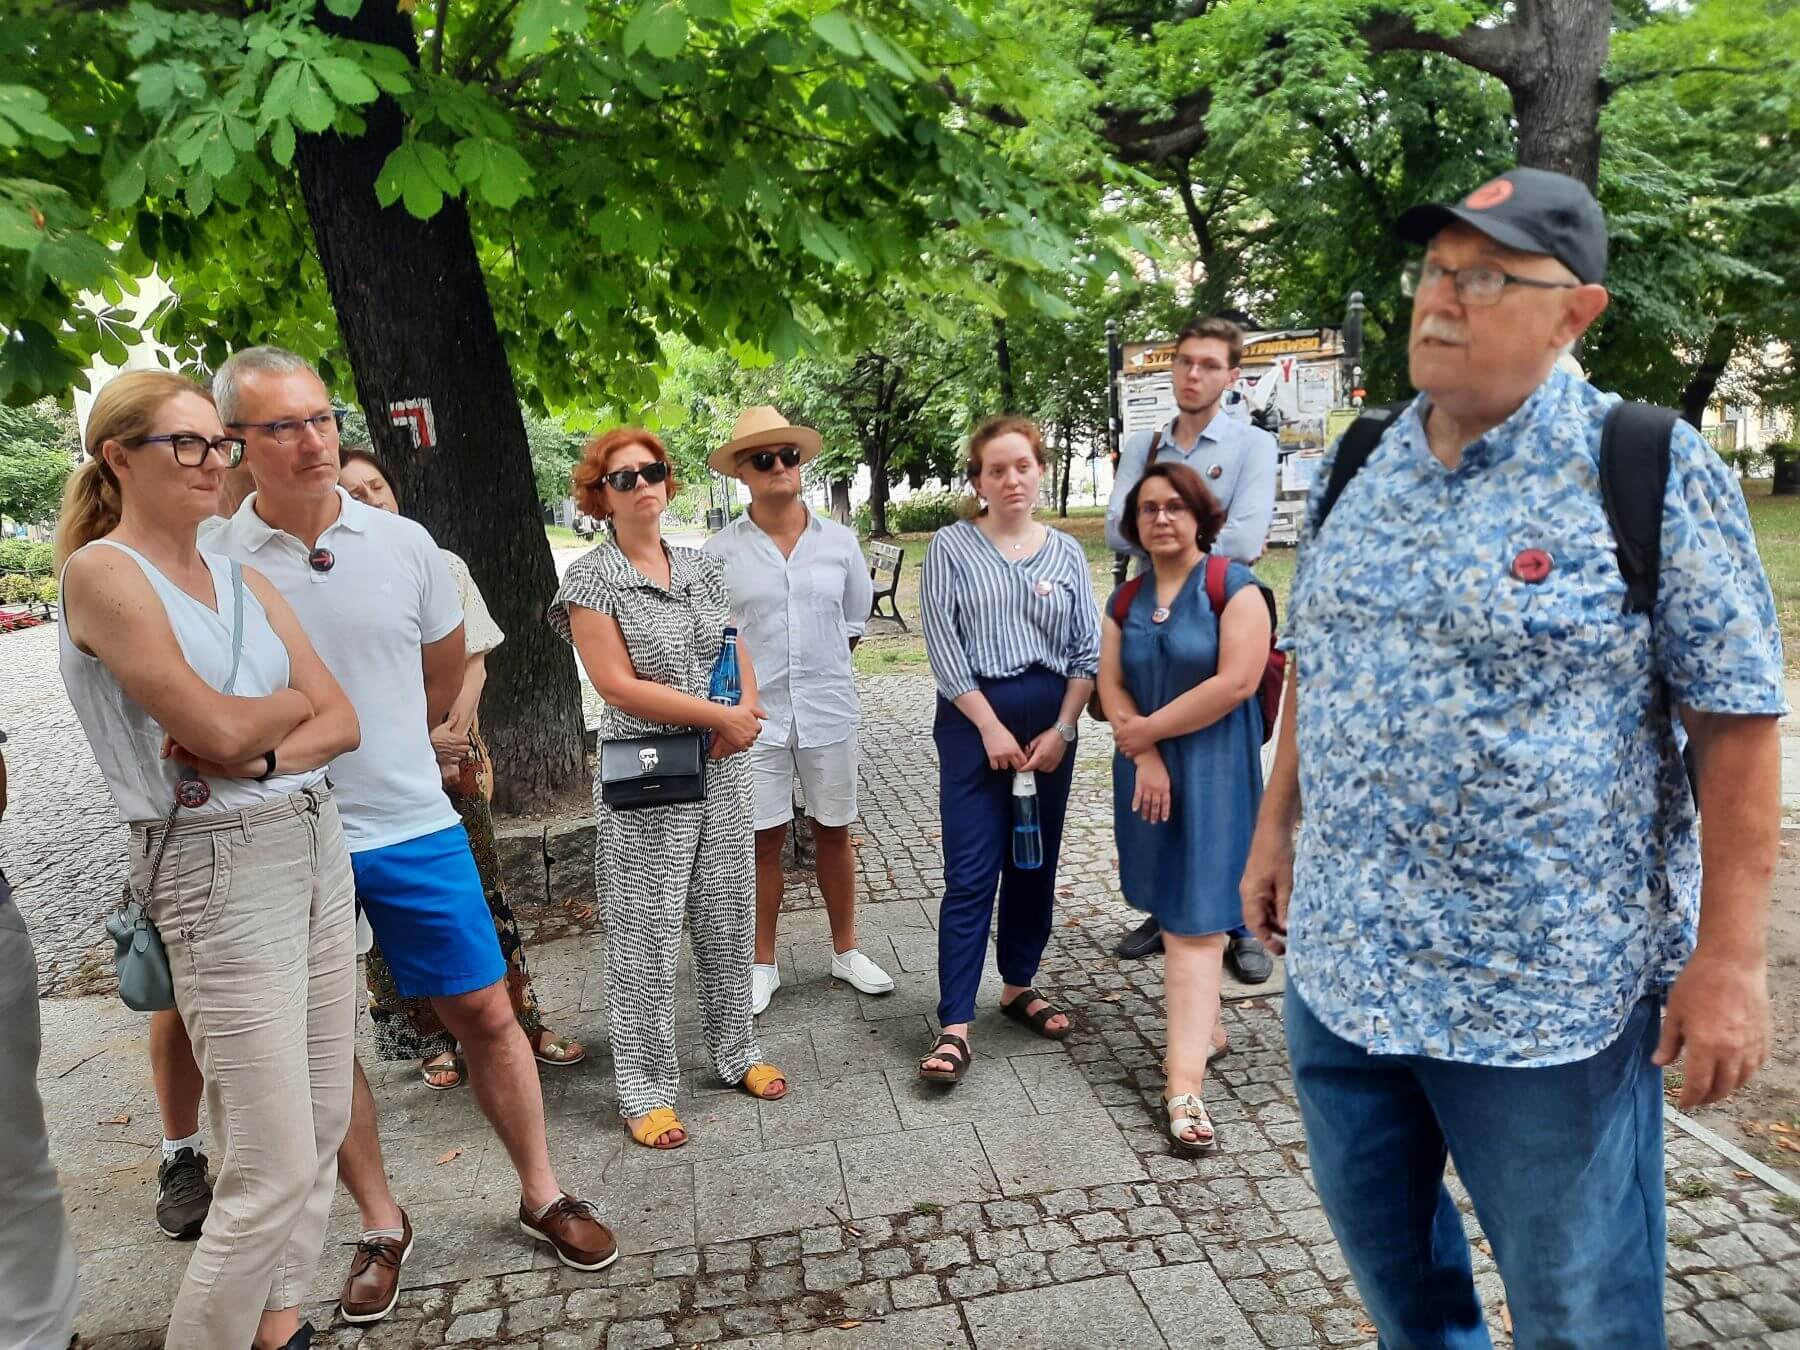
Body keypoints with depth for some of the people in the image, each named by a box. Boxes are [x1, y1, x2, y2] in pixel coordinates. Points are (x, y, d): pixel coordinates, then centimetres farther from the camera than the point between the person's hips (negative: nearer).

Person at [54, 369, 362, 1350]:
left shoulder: (244, 582, 12)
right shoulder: (101, 572, -8)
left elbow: (342, 722, 6)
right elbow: (216, 725, -17)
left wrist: (258, 755, -12)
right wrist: (291, 701, 2)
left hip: (316, 844, 7)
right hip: (217, 866, -7)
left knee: (321, 1128, 12)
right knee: (277, 1167, -4)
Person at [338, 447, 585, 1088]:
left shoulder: (444, 566, 6)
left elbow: (474, 661, 6)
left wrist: (455, 733, -8)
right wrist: (420, 739, -14)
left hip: (456, 752, 3)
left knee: (481, 886, 8)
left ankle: (522, 1023, 17)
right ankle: (432, 1041, 18)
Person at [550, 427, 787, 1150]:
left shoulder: (703, 568, 11)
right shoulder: (591, 578, -6)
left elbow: (740, 658, 14)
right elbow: (618, 684, -15)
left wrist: (746, 715, -8)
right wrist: (721, 715, -15)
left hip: (722, 771, 5)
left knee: (729, 920, 14)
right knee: (646, 937, 2)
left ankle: (736, 1050, 32)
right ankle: (645, 1090, 16)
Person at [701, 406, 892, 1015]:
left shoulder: (839, 541, 1)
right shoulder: (720, 551, -4)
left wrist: (817, 669, 8)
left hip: (828, 712, 2)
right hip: (755, 714, -1)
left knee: (833, 832, 13)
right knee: (764, 840, 7)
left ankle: (845, 951, 29)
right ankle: (762, 965, 23)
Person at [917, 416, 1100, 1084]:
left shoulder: (1066, 551, 7)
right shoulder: (951, 547, -2)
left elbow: (1088, 650, 4)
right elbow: (943, 646, -8)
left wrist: (1062, 730, -6)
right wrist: (992, 728, -13)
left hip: (1051, 723, 4)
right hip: (974, 721, -3)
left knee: (1035, 865, 13)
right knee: (971, 874, -6)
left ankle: (1019, 985, 30)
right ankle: (955, 1026, -2)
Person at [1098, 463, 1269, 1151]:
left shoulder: (1233, 586, -8)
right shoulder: (1126, 601, 10)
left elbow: (1237, 682, -17)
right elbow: (1111, 685, 4)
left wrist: (1150, 728, -11)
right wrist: (1144, 755, -12)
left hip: (1213, 769, -5)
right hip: (1146, 768, 6)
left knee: (1195, 917, -7)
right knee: (1173, 907, 13)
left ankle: (1184, 1082, -7)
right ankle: (1206, 1028, 31)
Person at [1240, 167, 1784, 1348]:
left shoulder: (1652, 472, -11)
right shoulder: (1358, 469, 5)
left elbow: (1737, 724, -10)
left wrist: (1728, 959, -13)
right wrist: (1276, 828, 14)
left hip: (1548, 984, -5)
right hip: (1341, 958, 5)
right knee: (1378, 1238, 23)